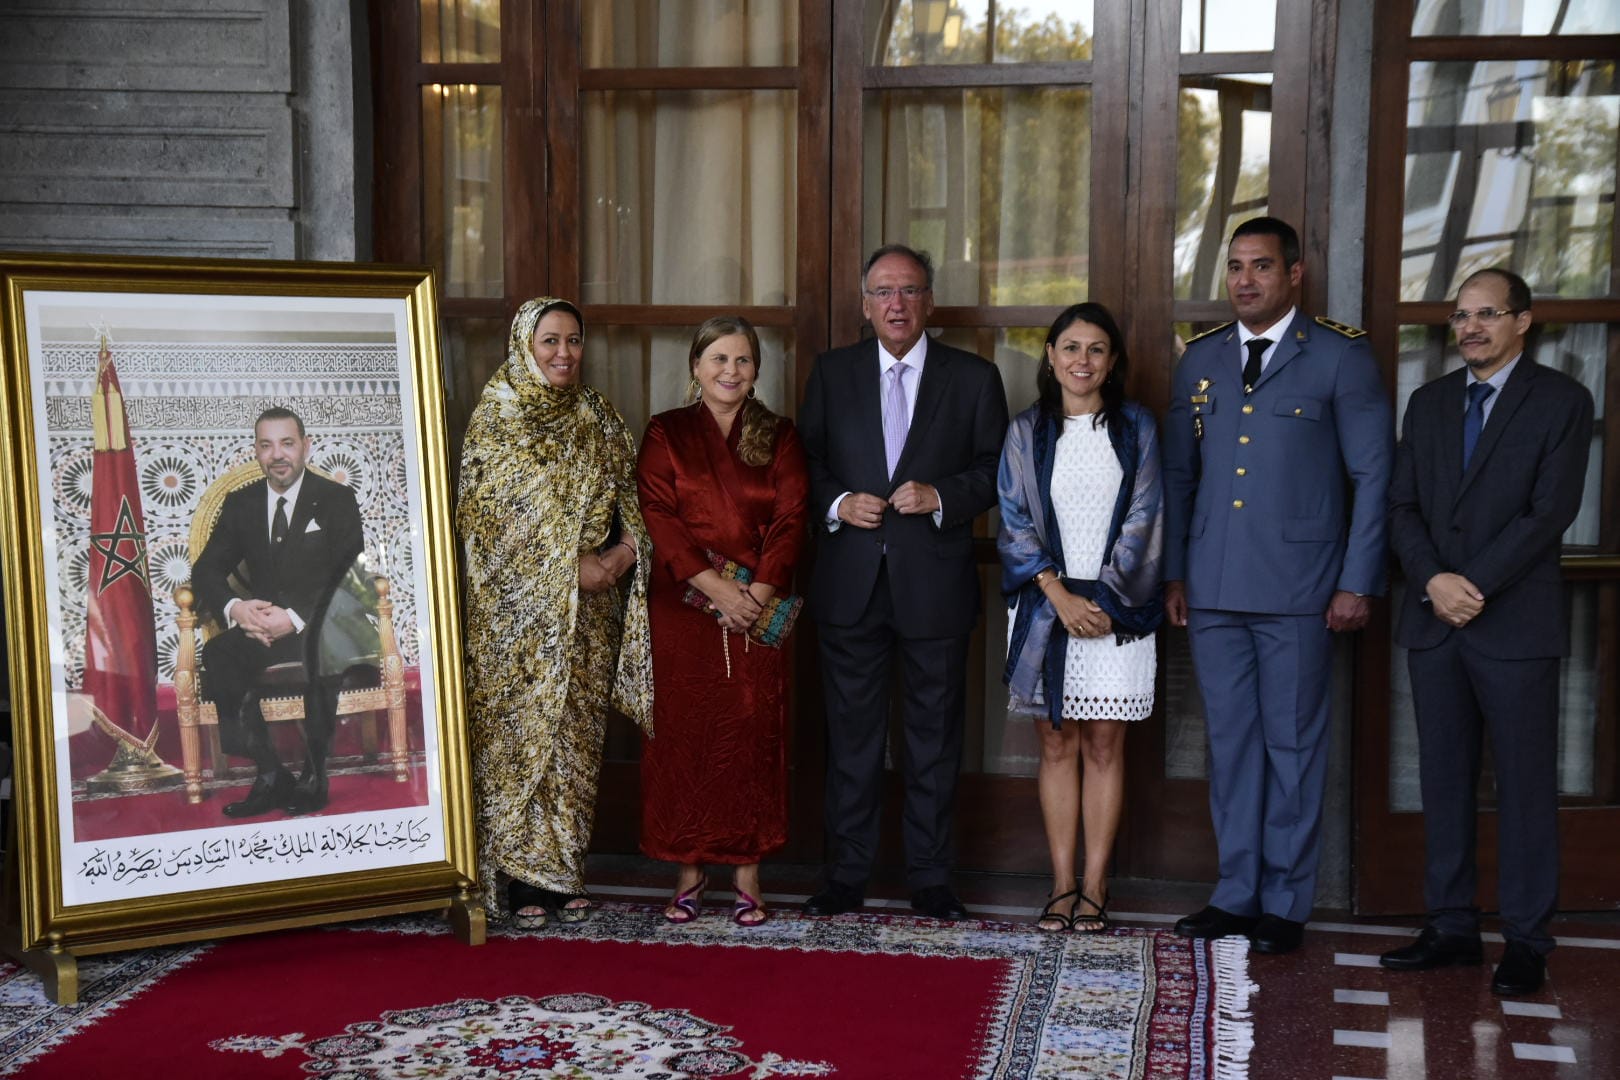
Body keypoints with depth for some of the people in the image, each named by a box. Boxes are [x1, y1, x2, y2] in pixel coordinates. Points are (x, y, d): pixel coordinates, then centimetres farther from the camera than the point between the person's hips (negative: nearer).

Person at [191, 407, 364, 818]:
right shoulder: (240, 503, 14)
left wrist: (295, 618, -23)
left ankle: (313, 776, -23)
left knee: (318, 653, -38)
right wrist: (234, 608, -15)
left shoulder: (337, 499, 2)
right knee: (216, 655, -29)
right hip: (260, 624, 4)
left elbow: (349, 577, -8)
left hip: (317, 627, -3)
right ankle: (268, 774, -22)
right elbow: (205, 572, 9)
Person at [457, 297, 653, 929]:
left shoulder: (596, 417, 10)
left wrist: (626, 549, -11)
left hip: (588, 611, 4)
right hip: (517, 605, -4)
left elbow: (628, 495, 10)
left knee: (575, 734, 7)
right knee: (519, 731, -1)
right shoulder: (496, 415, -3)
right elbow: (492, 514, -10)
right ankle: (517, 879, 7)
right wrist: (571, 565, -16)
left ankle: (563, 871, 16)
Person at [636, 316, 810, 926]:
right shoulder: (666, 434, 7)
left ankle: (747, 876, 9)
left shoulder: (779, 437, 10)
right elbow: (658, 516, -4)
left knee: (752, 734, 1)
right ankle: (689, 871, 12)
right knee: (683, 733, 1)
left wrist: (759, 589, -14)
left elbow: (790, 520, 1)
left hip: (759, 609, 1)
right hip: (682, 607, 0)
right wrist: (713, 585, -15)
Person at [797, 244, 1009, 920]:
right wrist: (836, 503, -10)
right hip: (850, 583, 1)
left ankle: (930, 878, 18)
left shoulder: (974, 378, 3)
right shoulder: (832, 372, 8)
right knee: (851, 731, 8)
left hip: (935, 581, -1)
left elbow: (997, 470, 2)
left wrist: (940, 497, -14)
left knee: (935, 736, 7)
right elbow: (805, 461, 9)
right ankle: (847, 873, 18)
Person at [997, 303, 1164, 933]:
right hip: (1046, 603, 1)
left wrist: (1106, 602, -8)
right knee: (1058, 744, 4)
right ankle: (1062, 886, 8)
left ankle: (1094, 887, 6)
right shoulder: (1026, 431, 7)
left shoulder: (1135, 427, 6)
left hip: (1116, 606, 0)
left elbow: (1143, 520, 1)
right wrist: (1059, 594, -10)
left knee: (1104, 744, 1)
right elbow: (1014, 521, 1)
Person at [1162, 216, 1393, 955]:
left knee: (1292, 745, 4)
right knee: (1230, 742, 10)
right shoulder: (1200, 359, 12)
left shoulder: (1341, 356, -1)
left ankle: (1284, 904, 15)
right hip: (1214, 589, 4)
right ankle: (1236, 894, 21)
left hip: (1297, 589, -4)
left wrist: (1358, 583, -7)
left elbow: (1374, 474, -2)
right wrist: (1174, 574, 10)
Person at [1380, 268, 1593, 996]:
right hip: (1434, 621, 5)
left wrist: (1473, 584, -15)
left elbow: (1551, 512, -10)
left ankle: (1526, 941, 9)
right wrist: (1433, 580, -9)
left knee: (1525, 784, 1)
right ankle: (1451, 928, 17)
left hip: (1516, 625, -4)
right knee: (1444, 779, 8)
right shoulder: (1428, 402, 13)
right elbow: (1402, 506, 7)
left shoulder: (1562, 401, -1)